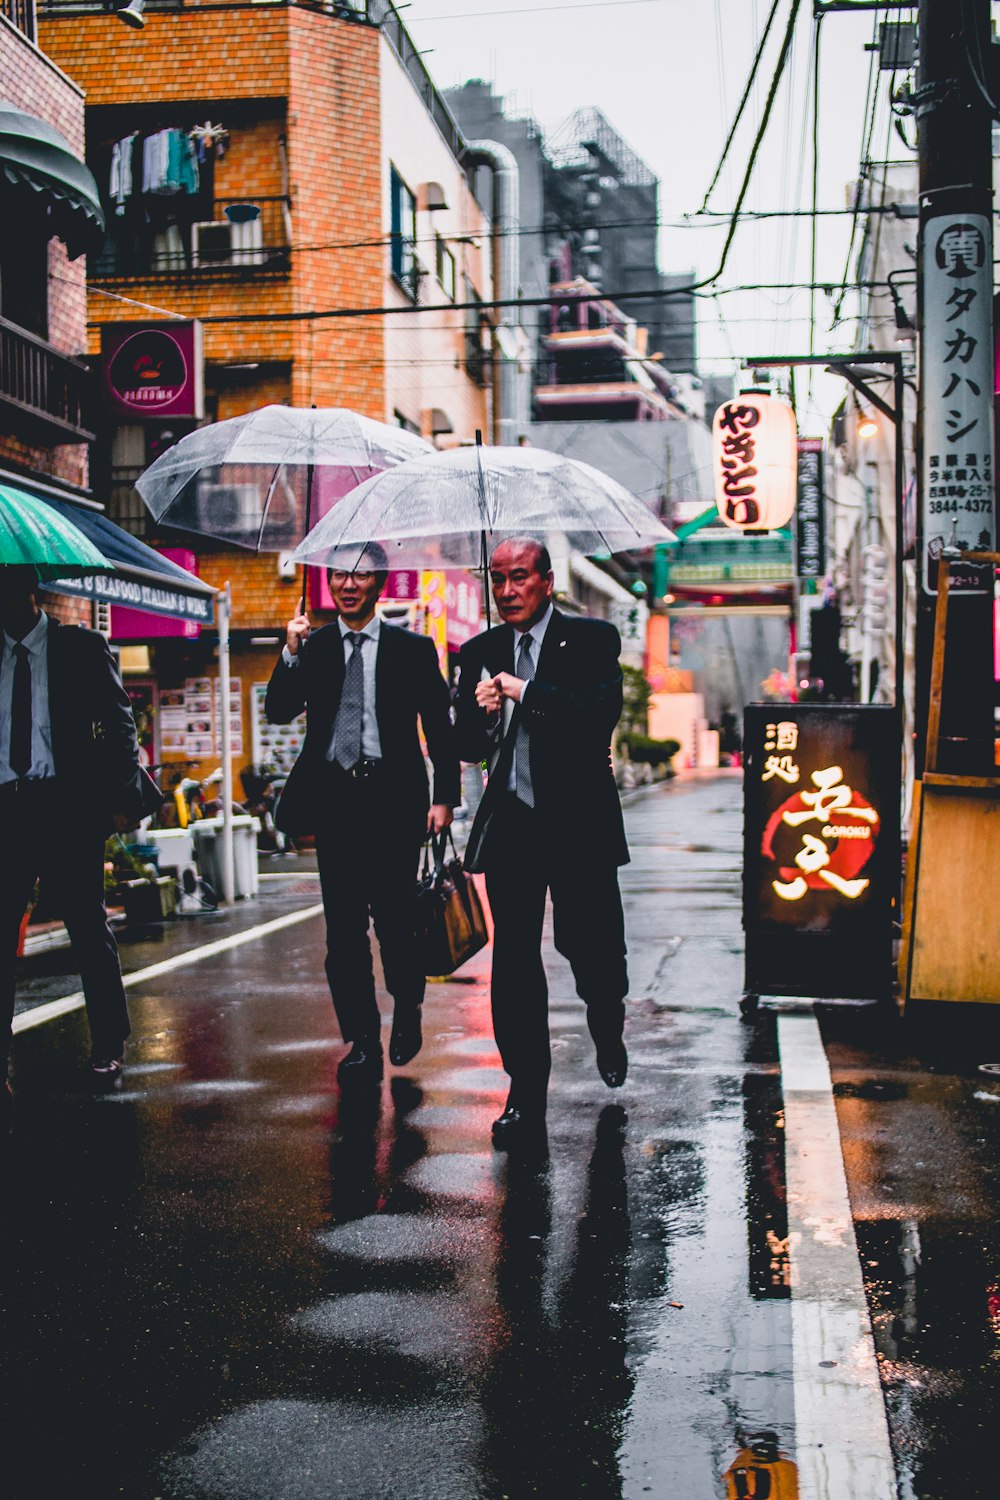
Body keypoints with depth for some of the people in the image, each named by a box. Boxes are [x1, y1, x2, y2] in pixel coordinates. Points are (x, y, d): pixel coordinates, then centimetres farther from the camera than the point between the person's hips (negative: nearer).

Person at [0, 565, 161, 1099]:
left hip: (65, 804, -2)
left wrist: (121, 798, -7)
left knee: (89, 929, 6)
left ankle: (108, 1049, 18)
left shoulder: (81, 647, 3)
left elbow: (118, 723, 1)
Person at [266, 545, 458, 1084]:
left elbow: (440, 730, 6)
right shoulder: (312, 647, 10)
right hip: (334, 800, 2)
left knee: (395, 921, -3)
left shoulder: (413, 649, 5)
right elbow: (278, 712, 0)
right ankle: (363, 1041, 13)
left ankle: (407, 1009, 26)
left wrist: (444, 796, -2)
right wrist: (291, 653, -13)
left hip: (393, 799, -2)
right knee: (344, 928, 4)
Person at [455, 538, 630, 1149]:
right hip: (510, 822, 3)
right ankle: (527, 1095, 9)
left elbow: (603, 712, -17)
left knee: (591, 945, 6)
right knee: (514, 961, 1)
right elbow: (466, 747, 8)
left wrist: (524, 691, -18)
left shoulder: (592, 639, -1)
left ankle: (608, 1033, 40)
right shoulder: (480, 653, 9)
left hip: (579, 821, -2)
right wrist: (481, 716, -14)